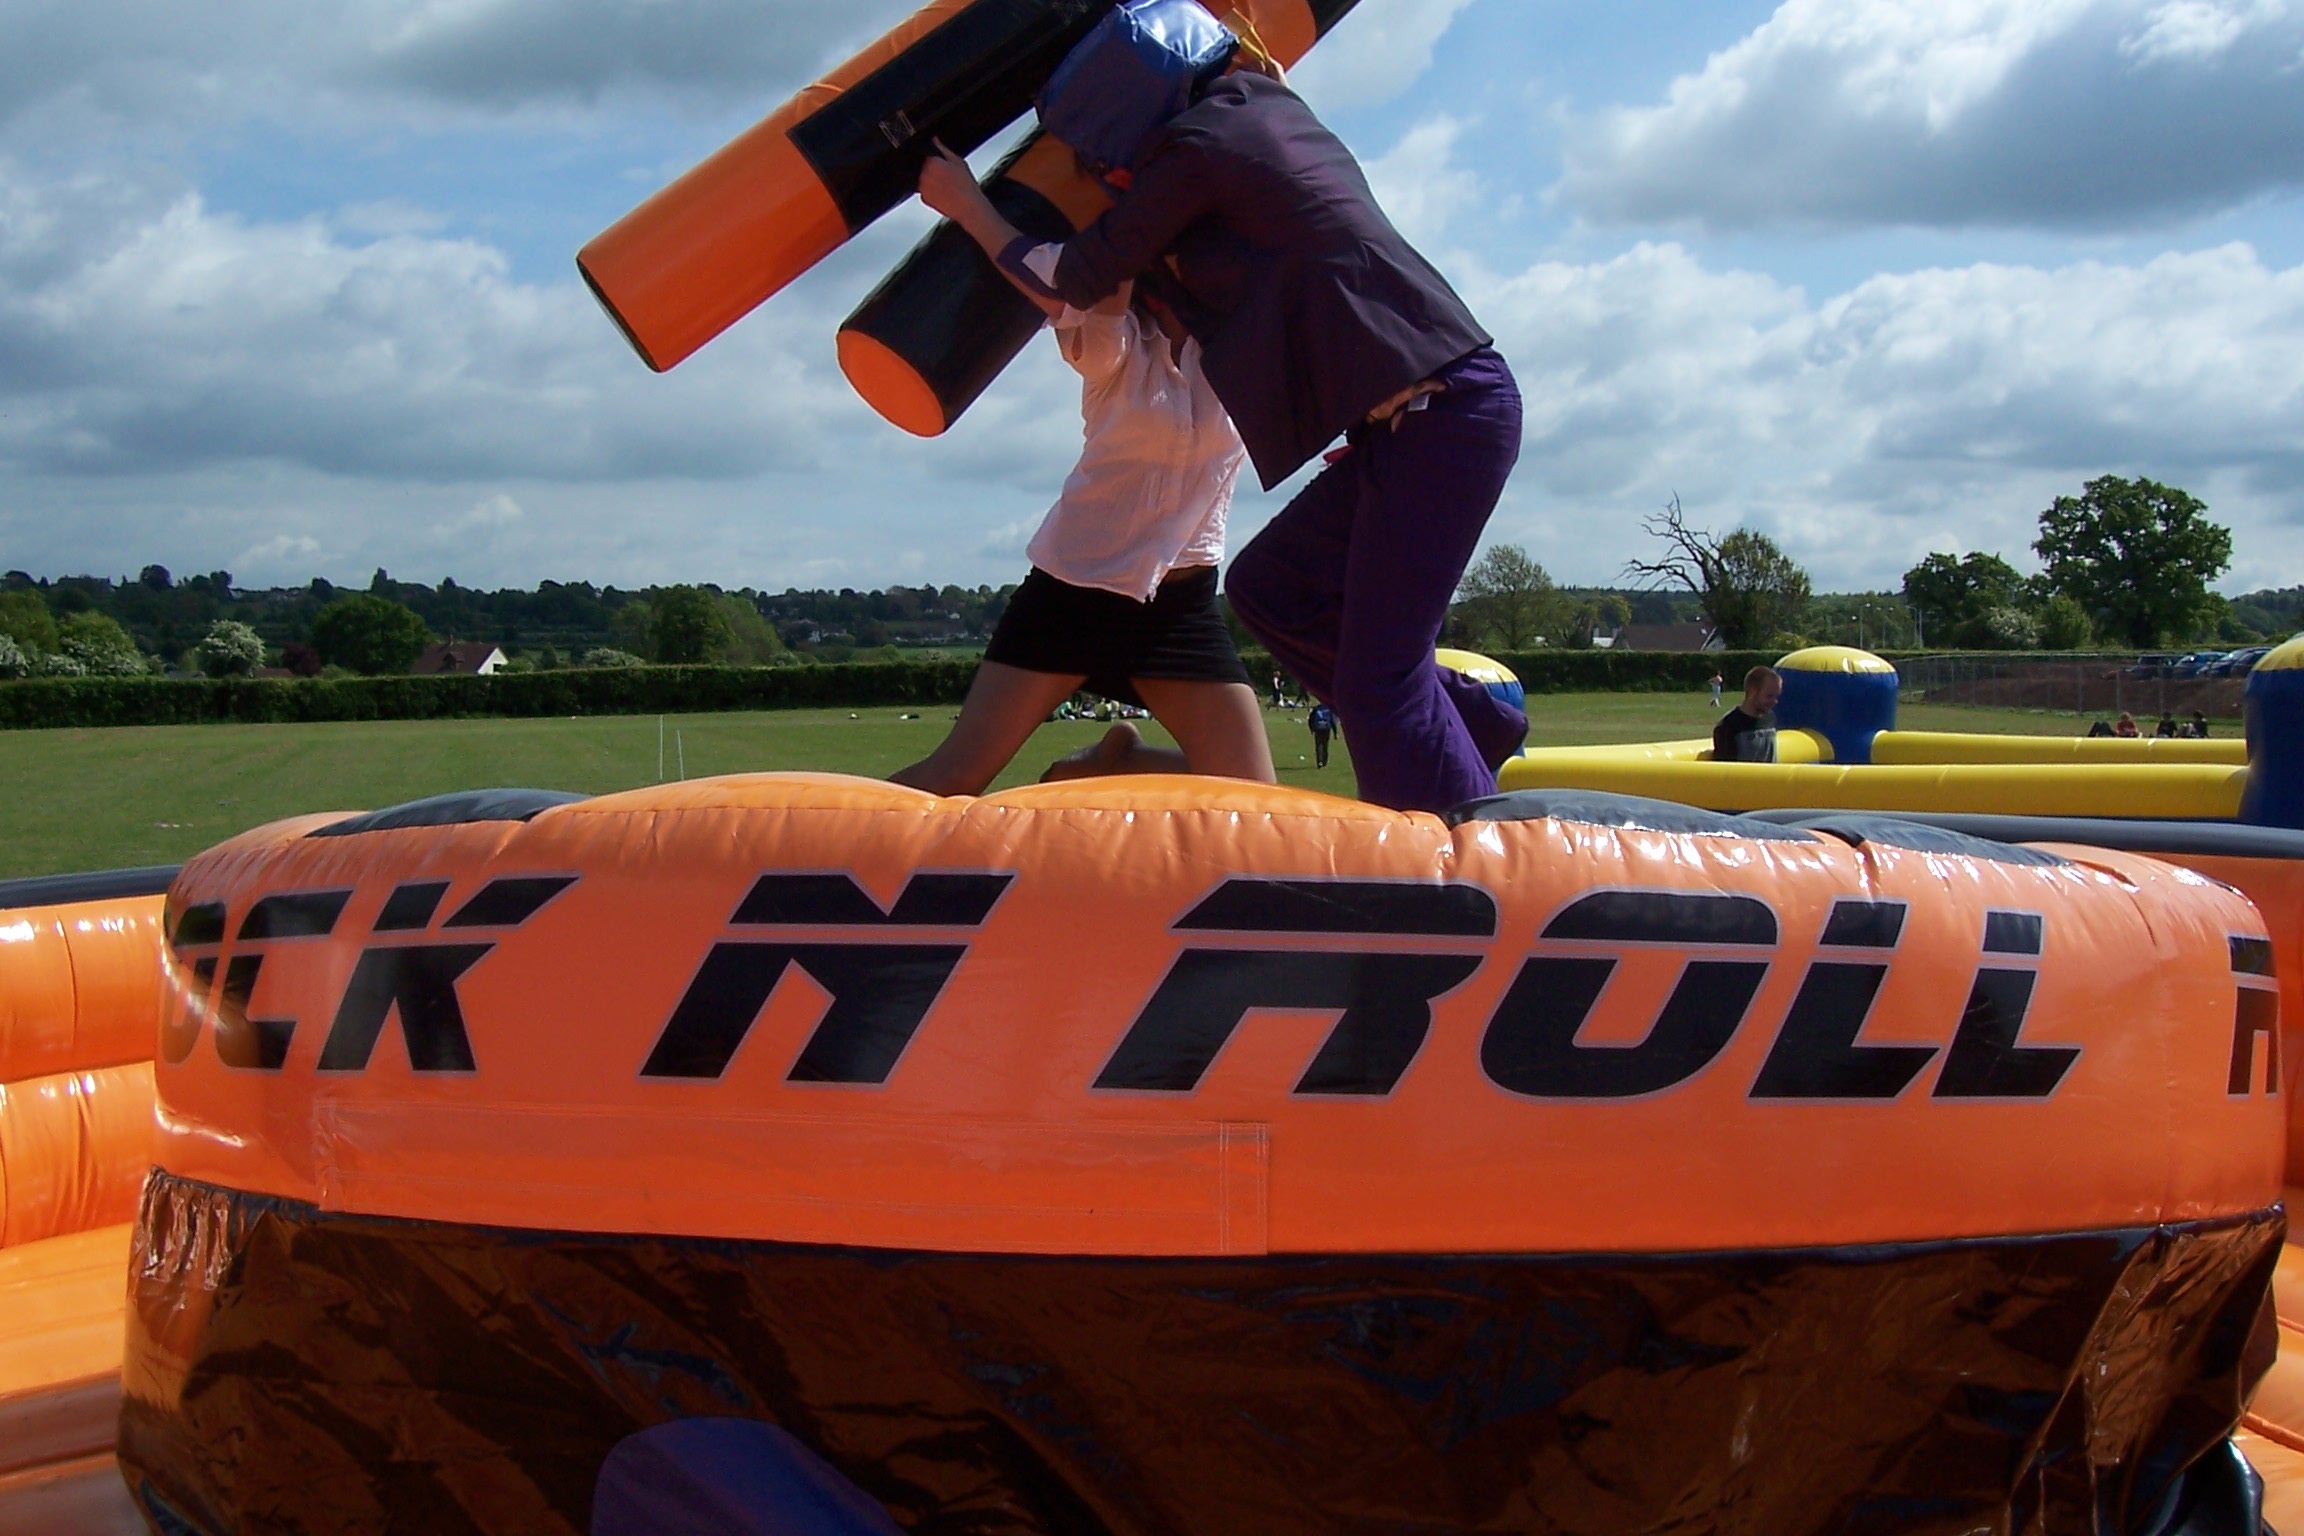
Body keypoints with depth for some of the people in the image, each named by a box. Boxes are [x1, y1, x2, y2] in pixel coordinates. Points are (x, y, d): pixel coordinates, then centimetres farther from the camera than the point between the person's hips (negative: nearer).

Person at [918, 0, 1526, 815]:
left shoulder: (1193, 151, -8)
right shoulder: (1269, 110, 17)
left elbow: (1072, 279, 4)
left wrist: (968, 206, 18)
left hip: (1442, 411, -10)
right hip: (1418, 416, 10)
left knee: (1377, 678, -9)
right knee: (1267, 587, 16)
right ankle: (1475, 724, 20)